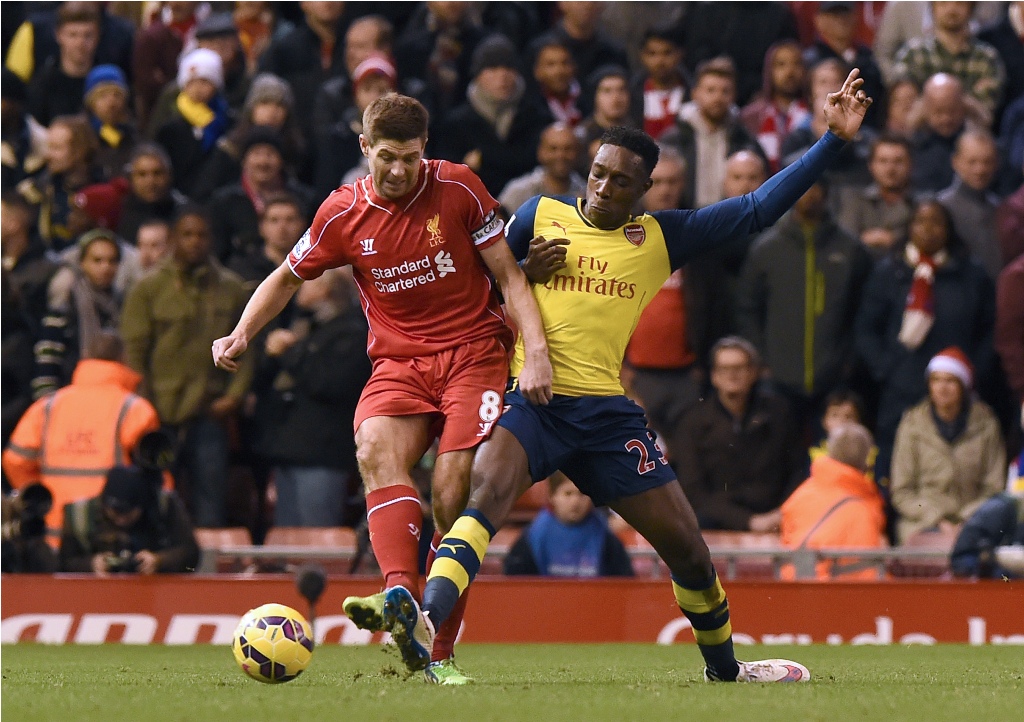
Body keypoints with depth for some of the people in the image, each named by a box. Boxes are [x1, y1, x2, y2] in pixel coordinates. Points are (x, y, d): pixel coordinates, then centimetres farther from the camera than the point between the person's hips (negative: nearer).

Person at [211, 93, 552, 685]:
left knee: (454, 494, -17)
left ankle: (440, 652, -12)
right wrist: (241, 336, 2)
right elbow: (288, 278, 17)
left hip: (474, 351, -2)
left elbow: (509, 274, 1)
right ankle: (401, 595, -49)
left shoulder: (459, 188, -3)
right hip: (399, 360, 2)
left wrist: (537, 351, -10)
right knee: (376, 450, -30)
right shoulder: (344, 214, 1)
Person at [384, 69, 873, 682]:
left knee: (687, 546, 7)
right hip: (531, 401, -3)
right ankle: (424, 625, -49)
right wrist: (526, 270, -4)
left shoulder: (661, 238, 12)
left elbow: (759, 209, 11)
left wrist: (835, 139, 7)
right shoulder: (541, 217, 10)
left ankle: (724, 669, 29)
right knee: (488, 495, -32)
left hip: (607, 412, 3)